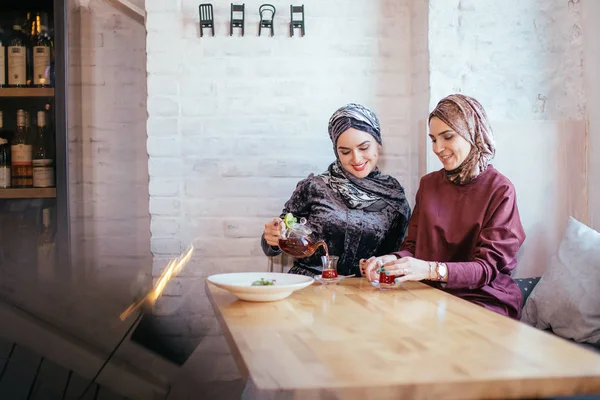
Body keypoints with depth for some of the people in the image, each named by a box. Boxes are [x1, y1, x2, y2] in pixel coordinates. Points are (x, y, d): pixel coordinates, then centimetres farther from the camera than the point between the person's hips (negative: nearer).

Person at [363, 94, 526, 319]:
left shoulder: (500, 191, -5)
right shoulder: (428, 184, 12)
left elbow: (488, 268, -12)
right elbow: (412, 246, 10)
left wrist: (431, 270, -29)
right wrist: (392, 259, -14)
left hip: (485, 300, -4)